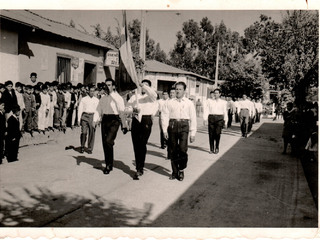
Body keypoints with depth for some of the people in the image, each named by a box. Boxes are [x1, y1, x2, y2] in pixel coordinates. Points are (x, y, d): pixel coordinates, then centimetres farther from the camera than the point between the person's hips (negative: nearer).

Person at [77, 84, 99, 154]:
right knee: (84, 132, -10)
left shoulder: (96, 100, 9)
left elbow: (97, 110, 2)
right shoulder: (83, 99, 8)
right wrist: (79, 119, 3)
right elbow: (80, 109, 9)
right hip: (85, 115, -1)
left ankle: (90, 149, 10)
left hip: (93, 116, 1)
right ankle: (82, 147, 8)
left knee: (92, 133, 0)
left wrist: (95, 120, -8)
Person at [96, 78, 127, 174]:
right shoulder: (103, 98, 14)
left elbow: (122, 112, -5)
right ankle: (108, 164, 20)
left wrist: (124, 125, -7)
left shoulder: (117, 98, -2)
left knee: (109, 141, -19)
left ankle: (109, 164, -6)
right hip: (104, 120, 6)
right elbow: (99, 111, 16)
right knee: (104, 142, 7)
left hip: (114, 120, -6)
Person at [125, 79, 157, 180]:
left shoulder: (151, 97, 8)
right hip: (135, 121, 4)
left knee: (142, 144, -13)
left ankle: (140, 169, -10)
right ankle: (138, 167, 17)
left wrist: (144, 86, -18)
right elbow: (127, 109, 16)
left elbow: (153, 94, -17)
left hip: (146, 120, -4)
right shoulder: (134, 97, 20)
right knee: (136, 145, 4)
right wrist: (133, 110, -4)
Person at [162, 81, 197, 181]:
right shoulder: (169, 103, 11)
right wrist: (165, 130, -3)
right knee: (173, 150, 5)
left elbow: (193, 119, 7)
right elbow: (165, 116, 7)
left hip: (184, 125, -1)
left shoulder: (189, 103, 9)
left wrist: (193, 133, 2)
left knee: (183, 149, -11)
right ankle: (174, 171, 17)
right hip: (172, 125, 1)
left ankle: (181, 170, 8)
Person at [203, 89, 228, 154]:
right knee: (211, 134, 0)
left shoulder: (223, 102, 10)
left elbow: (225, 112, 11)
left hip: (219, 118, -1)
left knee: (217, 133, -8)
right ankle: (211, 149, 10)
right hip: (211, 117, 1)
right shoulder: (209, 101, 9)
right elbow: (206, 110, 4)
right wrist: (205, 119, -6)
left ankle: (217, 148, 8)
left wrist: (225, 121, 7)